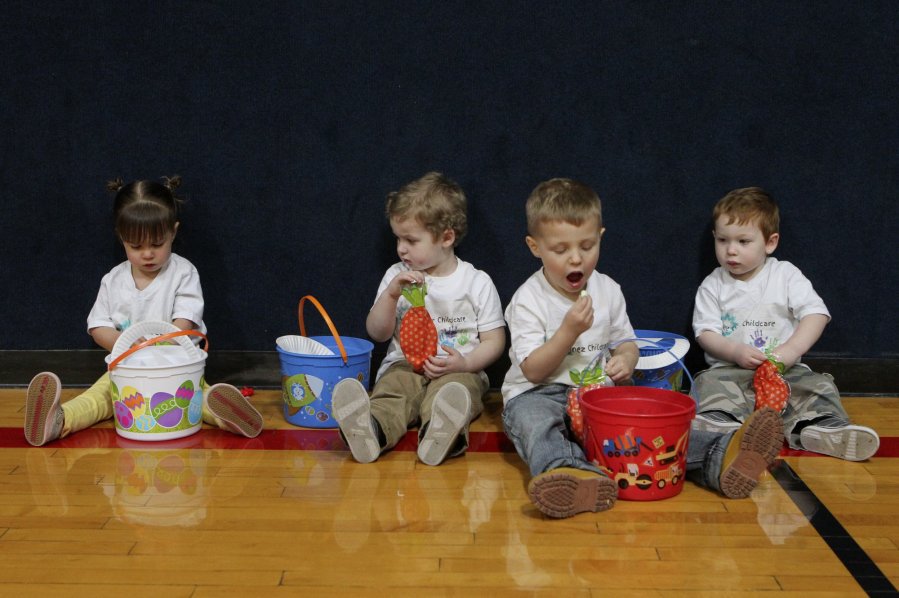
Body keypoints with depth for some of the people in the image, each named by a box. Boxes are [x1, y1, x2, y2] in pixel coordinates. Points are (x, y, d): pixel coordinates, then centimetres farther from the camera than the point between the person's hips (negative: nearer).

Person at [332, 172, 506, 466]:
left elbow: (494, 341, 5)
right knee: (391, 389, -32)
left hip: (459, 370, -2)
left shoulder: (477, 283, 5)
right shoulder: (397, 276, 13)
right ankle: (371, 430, -65)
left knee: (456, 387, -37)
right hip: (404, 365, 2)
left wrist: (464, 363, -15)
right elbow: (378, 333, 8)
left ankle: (439, 434, -69)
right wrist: (390, 295, -9)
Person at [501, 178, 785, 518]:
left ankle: (717, 457, -45)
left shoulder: (607, 291, 8)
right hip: (540, 394, -3)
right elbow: (532, 370, -11)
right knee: (533, 421, -39)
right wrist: (569, 331, -23)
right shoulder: (528, 300, -7)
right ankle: (570, 475, -68)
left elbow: (625, 342, 16)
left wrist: (625, 360, -10)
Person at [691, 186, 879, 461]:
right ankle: (719, 425, -56)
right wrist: (735, 352, -19)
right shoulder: (713, 285, 8)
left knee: (818, 385, -25)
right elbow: (705, 333, 0)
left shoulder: (785, 275, 5)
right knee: (709, 384, -31)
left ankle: (823, 428, -45)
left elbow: (816, 313, -5)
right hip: (730, 370, 0)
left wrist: (792, 349, -20)